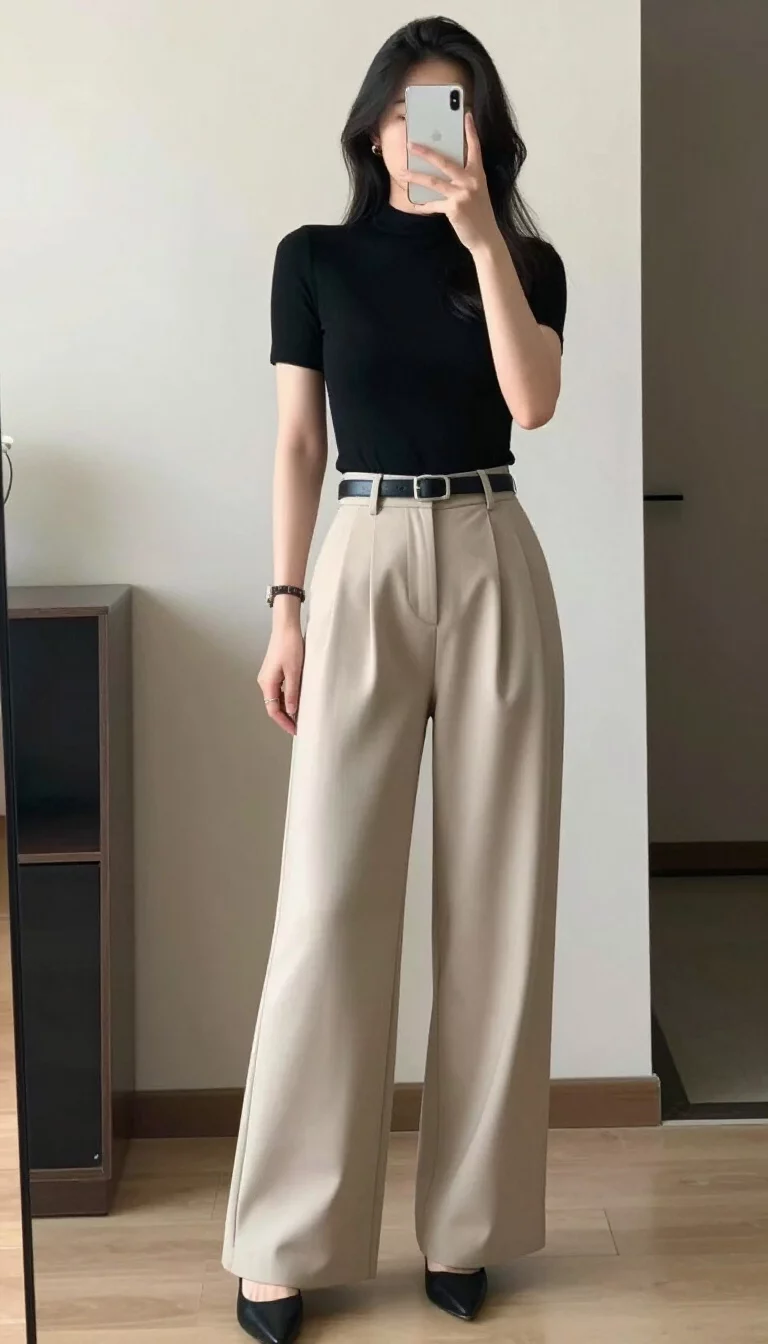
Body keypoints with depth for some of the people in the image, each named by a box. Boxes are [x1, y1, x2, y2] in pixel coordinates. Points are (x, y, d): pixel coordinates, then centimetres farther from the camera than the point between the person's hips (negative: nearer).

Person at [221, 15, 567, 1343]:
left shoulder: (529, 261, 8)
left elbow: (533, 402, -11)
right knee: (330, 895, -5)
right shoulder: (314, 258, 7)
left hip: (492, 567, 1)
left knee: (495, 891, 2)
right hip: (361, 568, -1)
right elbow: (297, 444, 6)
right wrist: (285, 607, 0)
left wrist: (480, 231, -16)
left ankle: (463, 1223, 13)